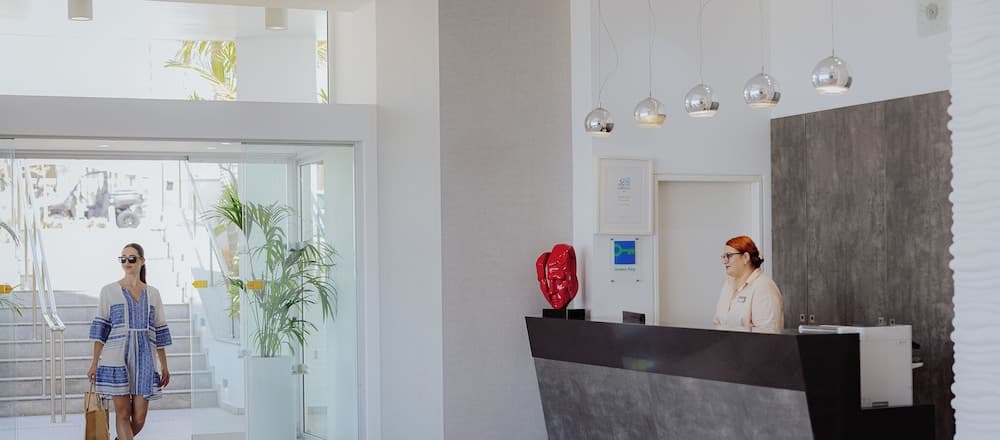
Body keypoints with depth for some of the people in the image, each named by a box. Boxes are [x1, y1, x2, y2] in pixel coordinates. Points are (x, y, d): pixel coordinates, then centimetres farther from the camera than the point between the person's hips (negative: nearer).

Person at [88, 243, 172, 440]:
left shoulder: (152, 293, 12)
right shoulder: (109, 291, 6)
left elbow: (159, 332, 13)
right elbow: (100, 328, 3)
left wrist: (164, 366, 11)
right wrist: (94, 363, -3)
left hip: (144, 359, 2)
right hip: (116, 358, -2)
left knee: (139, 418, 0)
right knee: (123, 413, -4)